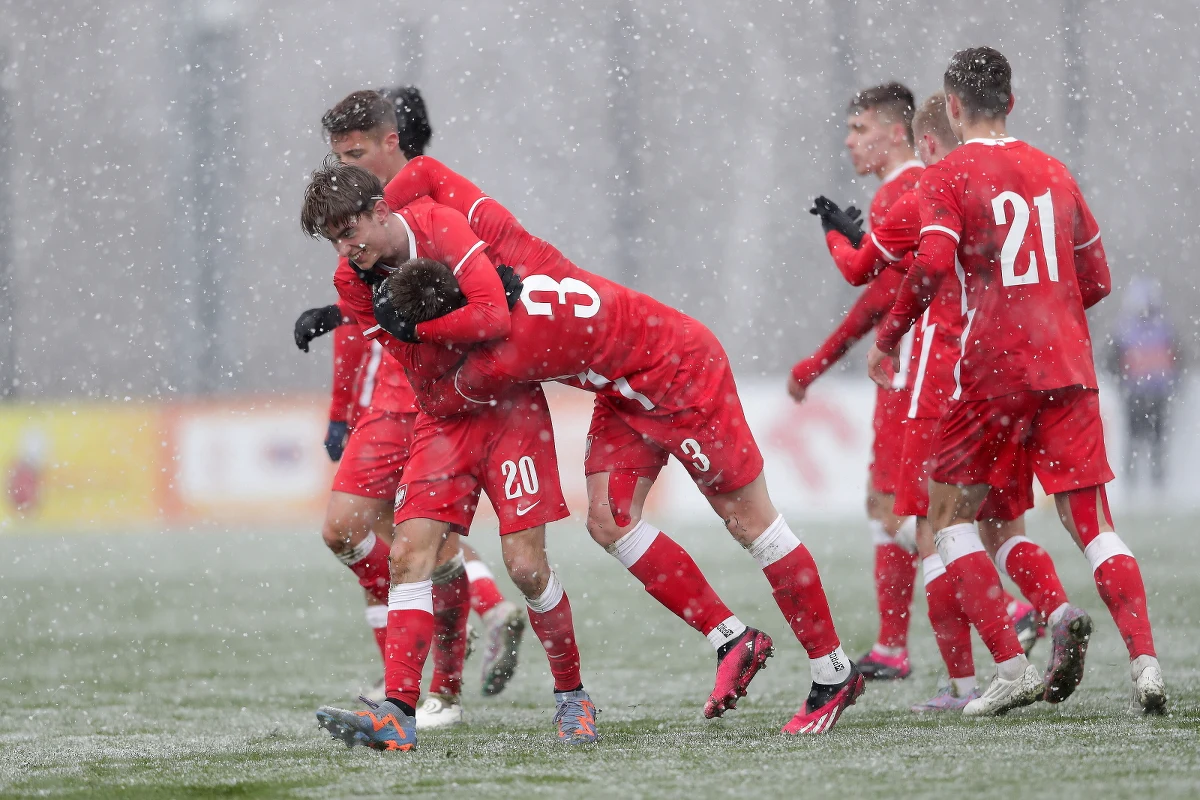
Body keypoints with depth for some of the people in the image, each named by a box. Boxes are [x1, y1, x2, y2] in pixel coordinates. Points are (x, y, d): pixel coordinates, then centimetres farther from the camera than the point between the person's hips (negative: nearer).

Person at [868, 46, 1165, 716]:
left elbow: (933, 265, -17)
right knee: (1092, 523, 3)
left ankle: (1013, 669, 0)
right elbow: (1096, 282, 19)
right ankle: (1145, 662, -16)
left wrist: (889, 337, -4)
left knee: (950, 513, 11)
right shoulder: (1053, 172, 15)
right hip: (1068, 366, 4)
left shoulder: (948, 177, -1)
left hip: (995, 367, -4)